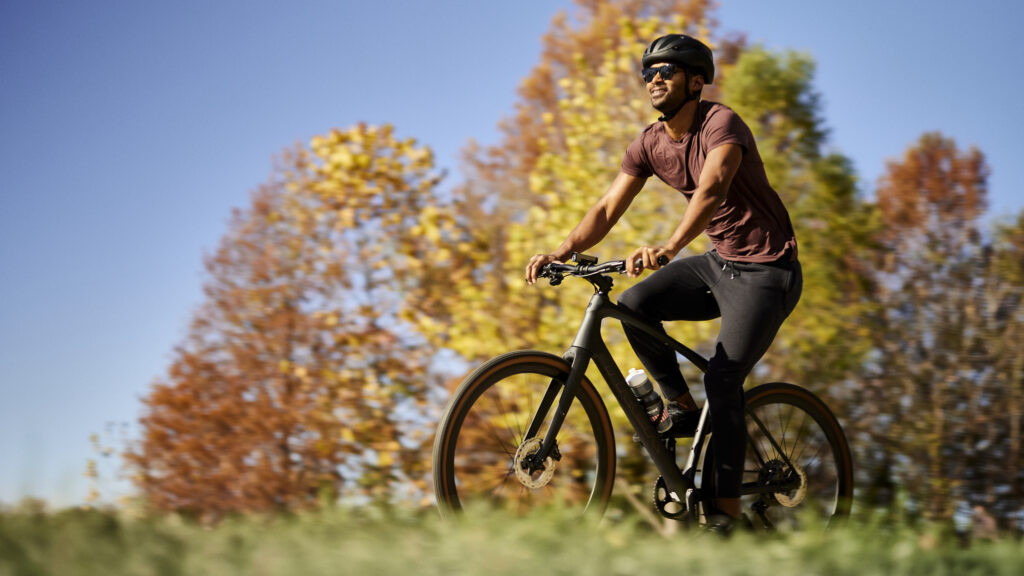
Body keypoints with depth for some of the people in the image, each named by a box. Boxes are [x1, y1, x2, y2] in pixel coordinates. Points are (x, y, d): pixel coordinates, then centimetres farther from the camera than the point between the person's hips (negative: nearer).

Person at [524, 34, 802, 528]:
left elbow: (712, 188, -40)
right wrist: (561, 252, -21)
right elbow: (607, 208, -3)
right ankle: (681, 408, 4)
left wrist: (667, 248, -55)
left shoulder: (721, 124, -21)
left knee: (722, 381, -14)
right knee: (634, 305, -13)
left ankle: (726, 507, -4)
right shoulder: (649, 145, 1)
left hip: (767, 270, -7)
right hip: (719, 262, 7)